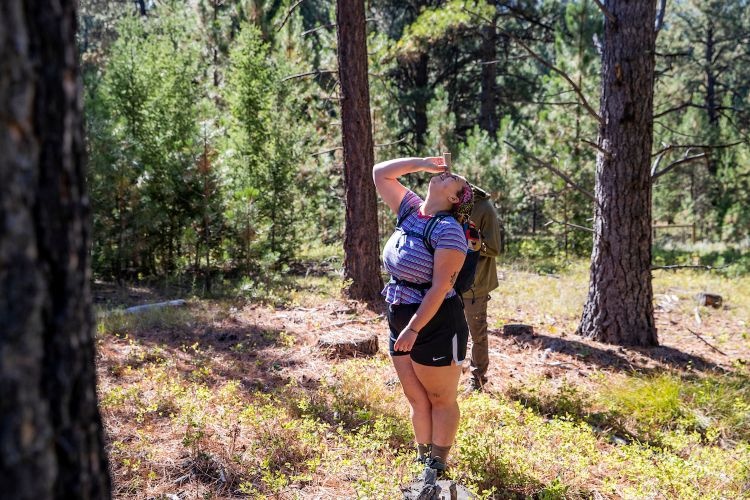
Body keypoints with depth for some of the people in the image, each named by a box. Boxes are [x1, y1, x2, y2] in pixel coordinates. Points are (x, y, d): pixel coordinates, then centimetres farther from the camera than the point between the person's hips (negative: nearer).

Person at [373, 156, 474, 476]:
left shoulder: (449, 230, -18)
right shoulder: (411, 209, 4)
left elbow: (440, 287, -22)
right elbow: (380, 173, 12)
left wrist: (414, 329, -23)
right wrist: (423, 163, 4)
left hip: (436, 324, -8)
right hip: (400, 320, 8)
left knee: (441, 400, 7)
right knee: (416, 399, 16)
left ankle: (437, 467, 16)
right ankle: (422, 459, 28)